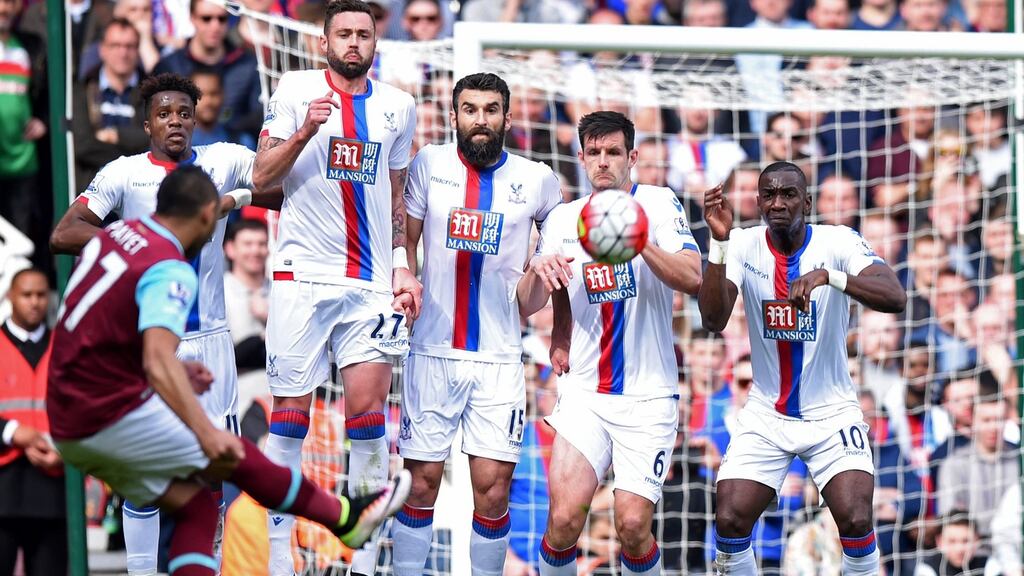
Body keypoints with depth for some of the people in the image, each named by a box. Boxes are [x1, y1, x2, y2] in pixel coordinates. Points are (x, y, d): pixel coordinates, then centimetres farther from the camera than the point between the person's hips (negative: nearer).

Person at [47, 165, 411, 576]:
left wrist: (173, 371, 26)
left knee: (195, 506, 12)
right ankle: (346, 518, 24)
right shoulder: (170, 272, -18)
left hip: (69, 425, 8)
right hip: (116, 417, -8)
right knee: (239, 457, 7)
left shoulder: (114, 234, 8)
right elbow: (157, 361, -33)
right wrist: (204, 431, -40)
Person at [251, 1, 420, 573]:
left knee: (368, 412, -5)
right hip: (303, 275, -2)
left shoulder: (398, 107, 11)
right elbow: (262, 178, -2)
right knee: (291, 413, -1)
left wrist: (403, 268, 11)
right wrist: (305, 132, -17)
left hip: (372, 281, 2)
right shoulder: (297, 90, 1)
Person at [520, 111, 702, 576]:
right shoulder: (562, 219, 7)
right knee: (565, 516, -14)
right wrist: (538, 270, -15)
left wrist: (640, 242, -34)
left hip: (648, 395, -2)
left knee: (632, 524, -11)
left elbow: (692, 279, -17)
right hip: (584, 392, 2)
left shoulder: (658, 205, -3)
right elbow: (526, 307, 7)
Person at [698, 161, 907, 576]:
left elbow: (895, 298, -28)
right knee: (729, 521, -8)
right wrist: (719, 242, -32)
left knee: (856, 521, -19)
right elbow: (713, 320, -21)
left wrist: (827, 275, -42)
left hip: (831, 415, -2)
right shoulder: (743, 246, -7)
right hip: (765, 414, 2)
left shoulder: (838, 242, -13)